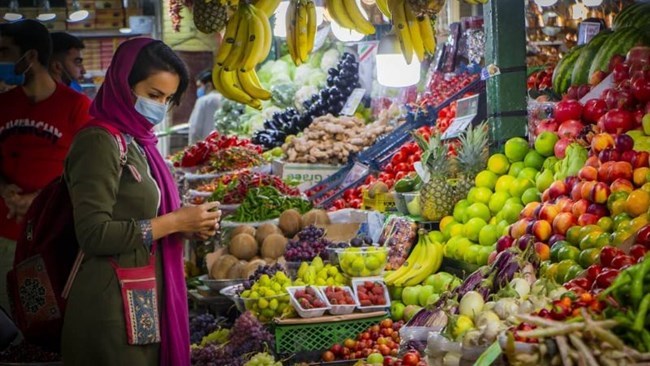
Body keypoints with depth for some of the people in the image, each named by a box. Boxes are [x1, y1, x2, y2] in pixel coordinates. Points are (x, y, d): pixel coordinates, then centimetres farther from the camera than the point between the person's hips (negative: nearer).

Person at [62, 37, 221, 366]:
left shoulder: (137, 141, 13)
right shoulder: (100, 142, -13)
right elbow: (94, 234, -20)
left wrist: (190, 225, 0)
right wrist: (174, 222, -16)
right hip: (113, 304, -9)